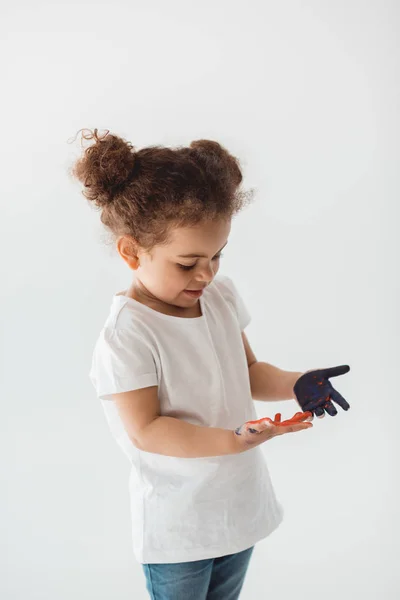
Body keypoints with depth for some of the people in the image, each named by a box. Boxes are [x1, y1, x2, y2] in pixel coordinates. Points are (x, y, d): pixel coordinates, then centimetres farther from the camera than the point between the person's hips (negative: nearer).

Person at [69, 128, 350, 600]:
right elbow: (145, 431, -25)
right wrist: (231, 441, -34)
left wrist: (294, 384, -12)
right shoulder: (127, 335, -25)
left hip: (239, 502, 7)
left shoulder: (221, 295, -3)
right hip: (176, 527, -6)